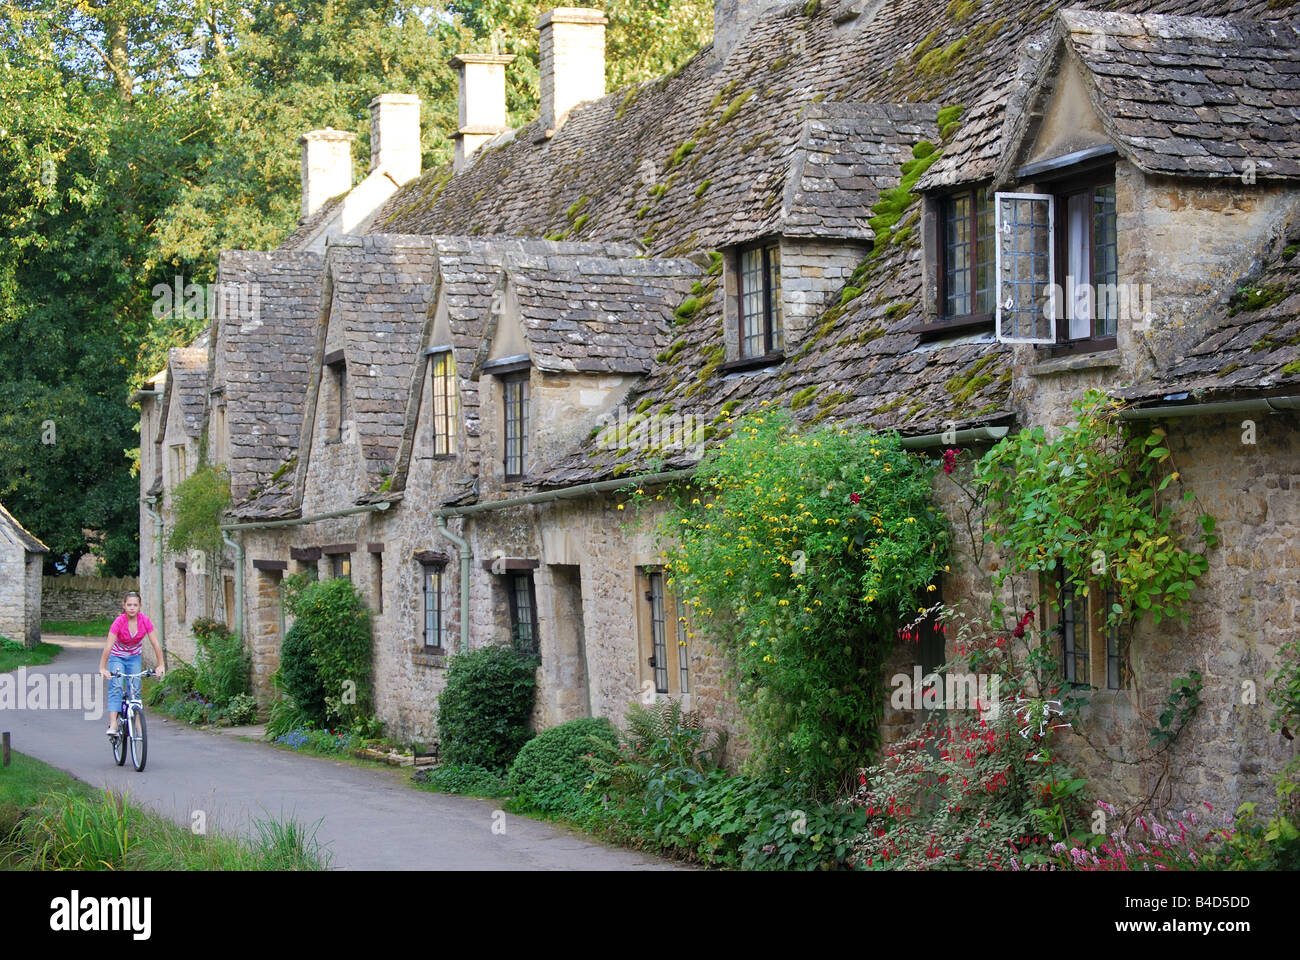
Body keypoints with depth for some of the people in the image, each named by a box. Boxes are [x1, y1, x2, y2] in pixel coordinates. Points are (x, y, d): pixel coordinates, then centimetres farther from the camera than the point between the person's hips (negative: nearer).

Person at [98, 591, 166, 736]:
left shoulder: (144, 621, -19)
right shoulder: (119, 622, -27)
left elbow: (156, 644, -17)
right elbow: (108, 646, -31)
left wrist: (161, 665, -22)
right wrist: (102, 668, -38)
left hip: (134, 657, 3)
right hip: (117, 657, -3)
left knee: (135, 689, -5)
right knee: (116, 687, -20)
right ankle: (113, 724, -29)